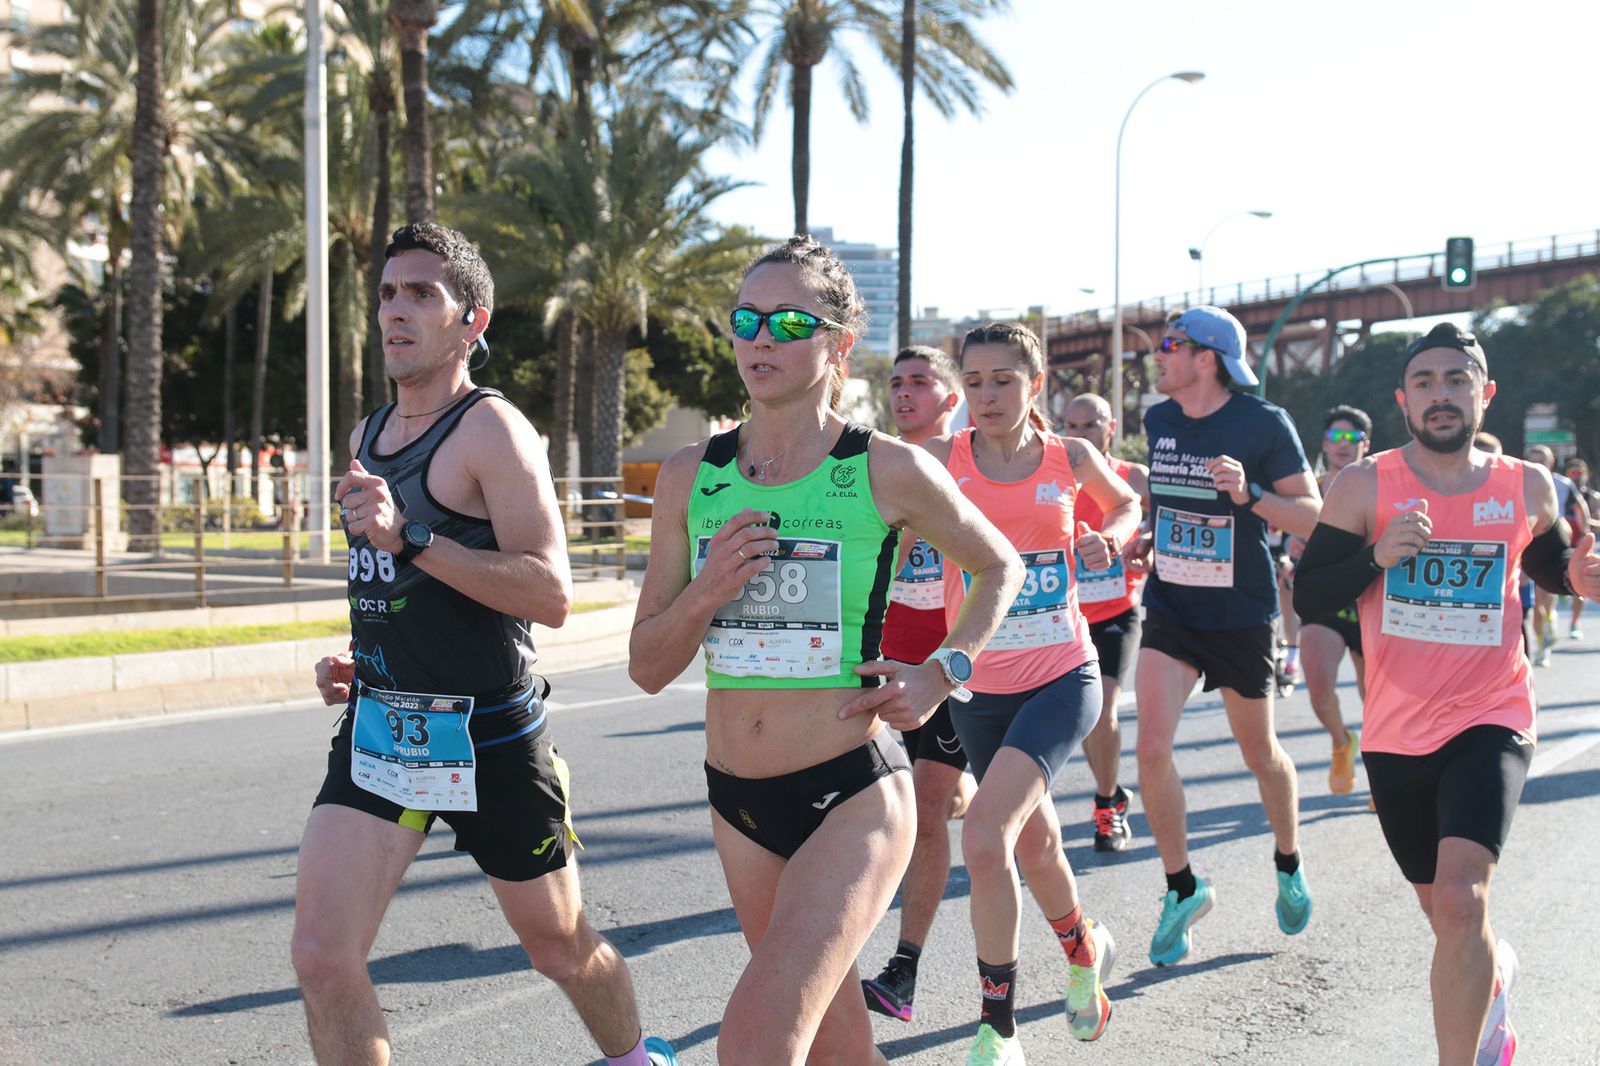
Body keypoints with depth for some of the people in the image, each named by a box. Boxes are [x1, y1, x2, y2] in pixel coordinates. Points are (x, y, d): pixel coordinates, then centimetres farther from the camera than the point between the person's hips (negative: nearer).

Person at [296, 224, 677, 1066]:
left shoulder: (490, 429, -12)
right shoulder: (368, 436, 12)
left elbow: (551, 595, -23)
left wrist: (410, 538, -30)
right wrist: (353, 660, 11)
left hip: (486, 737, -6)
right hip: (378, 728, 6)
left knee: (560, 947, 14)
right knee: (322, 958, -8)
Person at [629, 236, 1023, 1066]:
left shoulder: (890, 472, -7)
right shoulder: (690, 477, 3)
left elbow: (1000, 567, 11)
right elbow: (647, 668, 5)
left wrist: (941, 674, -4)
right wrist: (706, 593, -14)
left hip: (853, 795, -4)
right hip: (737, 802, 5)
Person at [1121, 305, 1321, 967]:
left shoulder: (1264, 423, -13)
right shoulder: (1158, 421, 3)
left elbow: (1313, 517, -12)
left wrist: (1249, 494, -28)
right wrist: (1147, 539, 4)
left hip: (1241, 615, -3)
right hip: (1169, 609, 4)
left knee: (1260, 753, 12)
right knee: (1153, 747, -12)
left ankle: (1289, 865, 40)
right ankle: (1182, 888, 7)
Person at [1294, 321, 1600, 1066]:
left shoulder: (1528, 488, -1)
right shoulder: (1364, 486, -7)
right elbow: (1308, 597, -7)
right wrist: (1376, 557, -24)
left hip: (1490, 721, -1)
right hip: (1397, 732, 1)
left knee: (1461, 900, -22)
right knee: (1444, 913, 18)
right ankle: (1495, 973, 54)